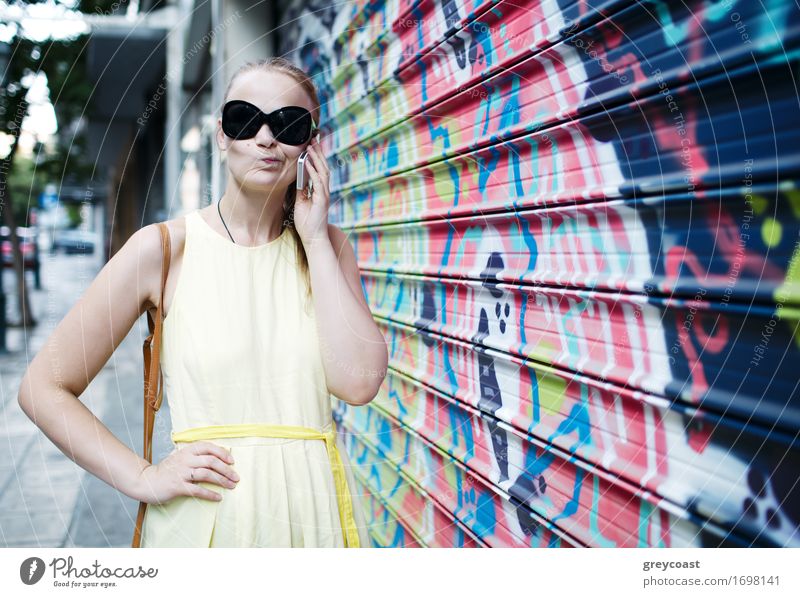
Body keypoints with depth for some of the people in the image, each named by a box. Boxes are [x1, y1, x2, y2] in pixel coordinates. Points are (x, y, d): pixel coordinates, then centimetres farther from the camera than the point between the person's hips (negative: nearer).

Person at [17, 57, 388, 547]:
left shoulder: (327, 245, 4)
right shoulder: (165, 248, -4)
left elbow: (358, 382, -12)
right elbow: (44, 387, -2)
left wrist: (315, 238, -9)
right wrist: (143, 478, -11)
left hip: (313, 509, 3)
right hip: (203, 514, -2)